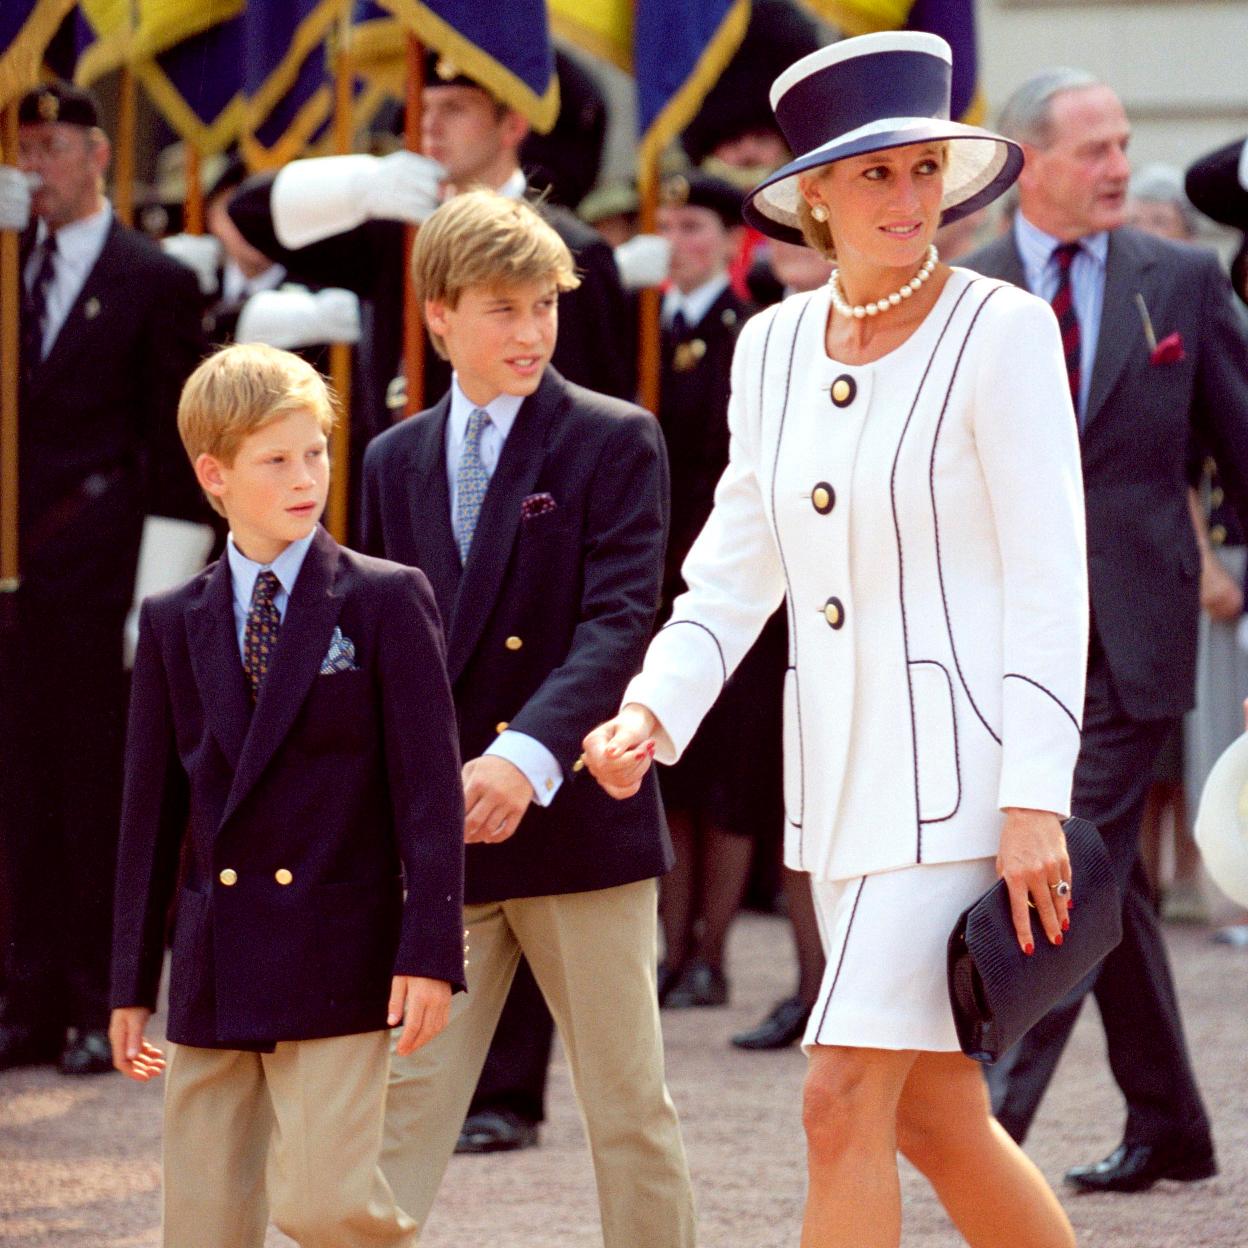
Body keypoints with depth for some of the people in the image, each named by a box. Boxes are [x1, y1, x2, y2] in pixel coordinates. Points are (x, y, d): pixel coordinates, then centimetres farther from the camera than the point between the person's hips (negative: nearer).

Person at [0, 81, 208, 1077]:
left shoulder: (155, 282, 0)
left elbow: (177, 446, -3)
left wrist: (160, 593, -9)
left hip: (100, 564, -5)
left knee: (99, 782, -2)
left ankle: (107, 1010, 4)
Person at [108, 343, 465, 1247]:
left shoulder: (387, 602, -1)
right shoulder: (174, 625, 10)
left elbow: (429, 788, -4)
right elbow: (153, 807, 13)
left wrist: (431, 949, -12)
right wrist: (132, 984, 12)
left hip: (336, 962, -4)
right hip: (215, 964, 4)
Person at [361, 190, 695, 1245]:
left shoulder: (614, 442, -3)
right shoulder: (397, 462, 11)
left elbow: (620, 623, -14)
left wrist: (528, 757, -27)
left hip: (578, 823, -3)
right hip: (439, 840, 3)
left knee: (630, 1108, 6)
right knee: (404, 1098, -2)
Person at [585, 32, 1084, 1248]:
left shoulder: (1001, 331, -10)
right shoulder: (774, 348, 9)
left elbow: (1048, 576, -13)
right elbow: (737, 563, 12)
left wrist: (1035, 803, -19)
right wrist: (650, 710, -5)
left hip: (959, 761, -7)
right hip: (839, 770, 7)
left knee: (844, 1103, -12)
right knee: (933, 1114, 13)